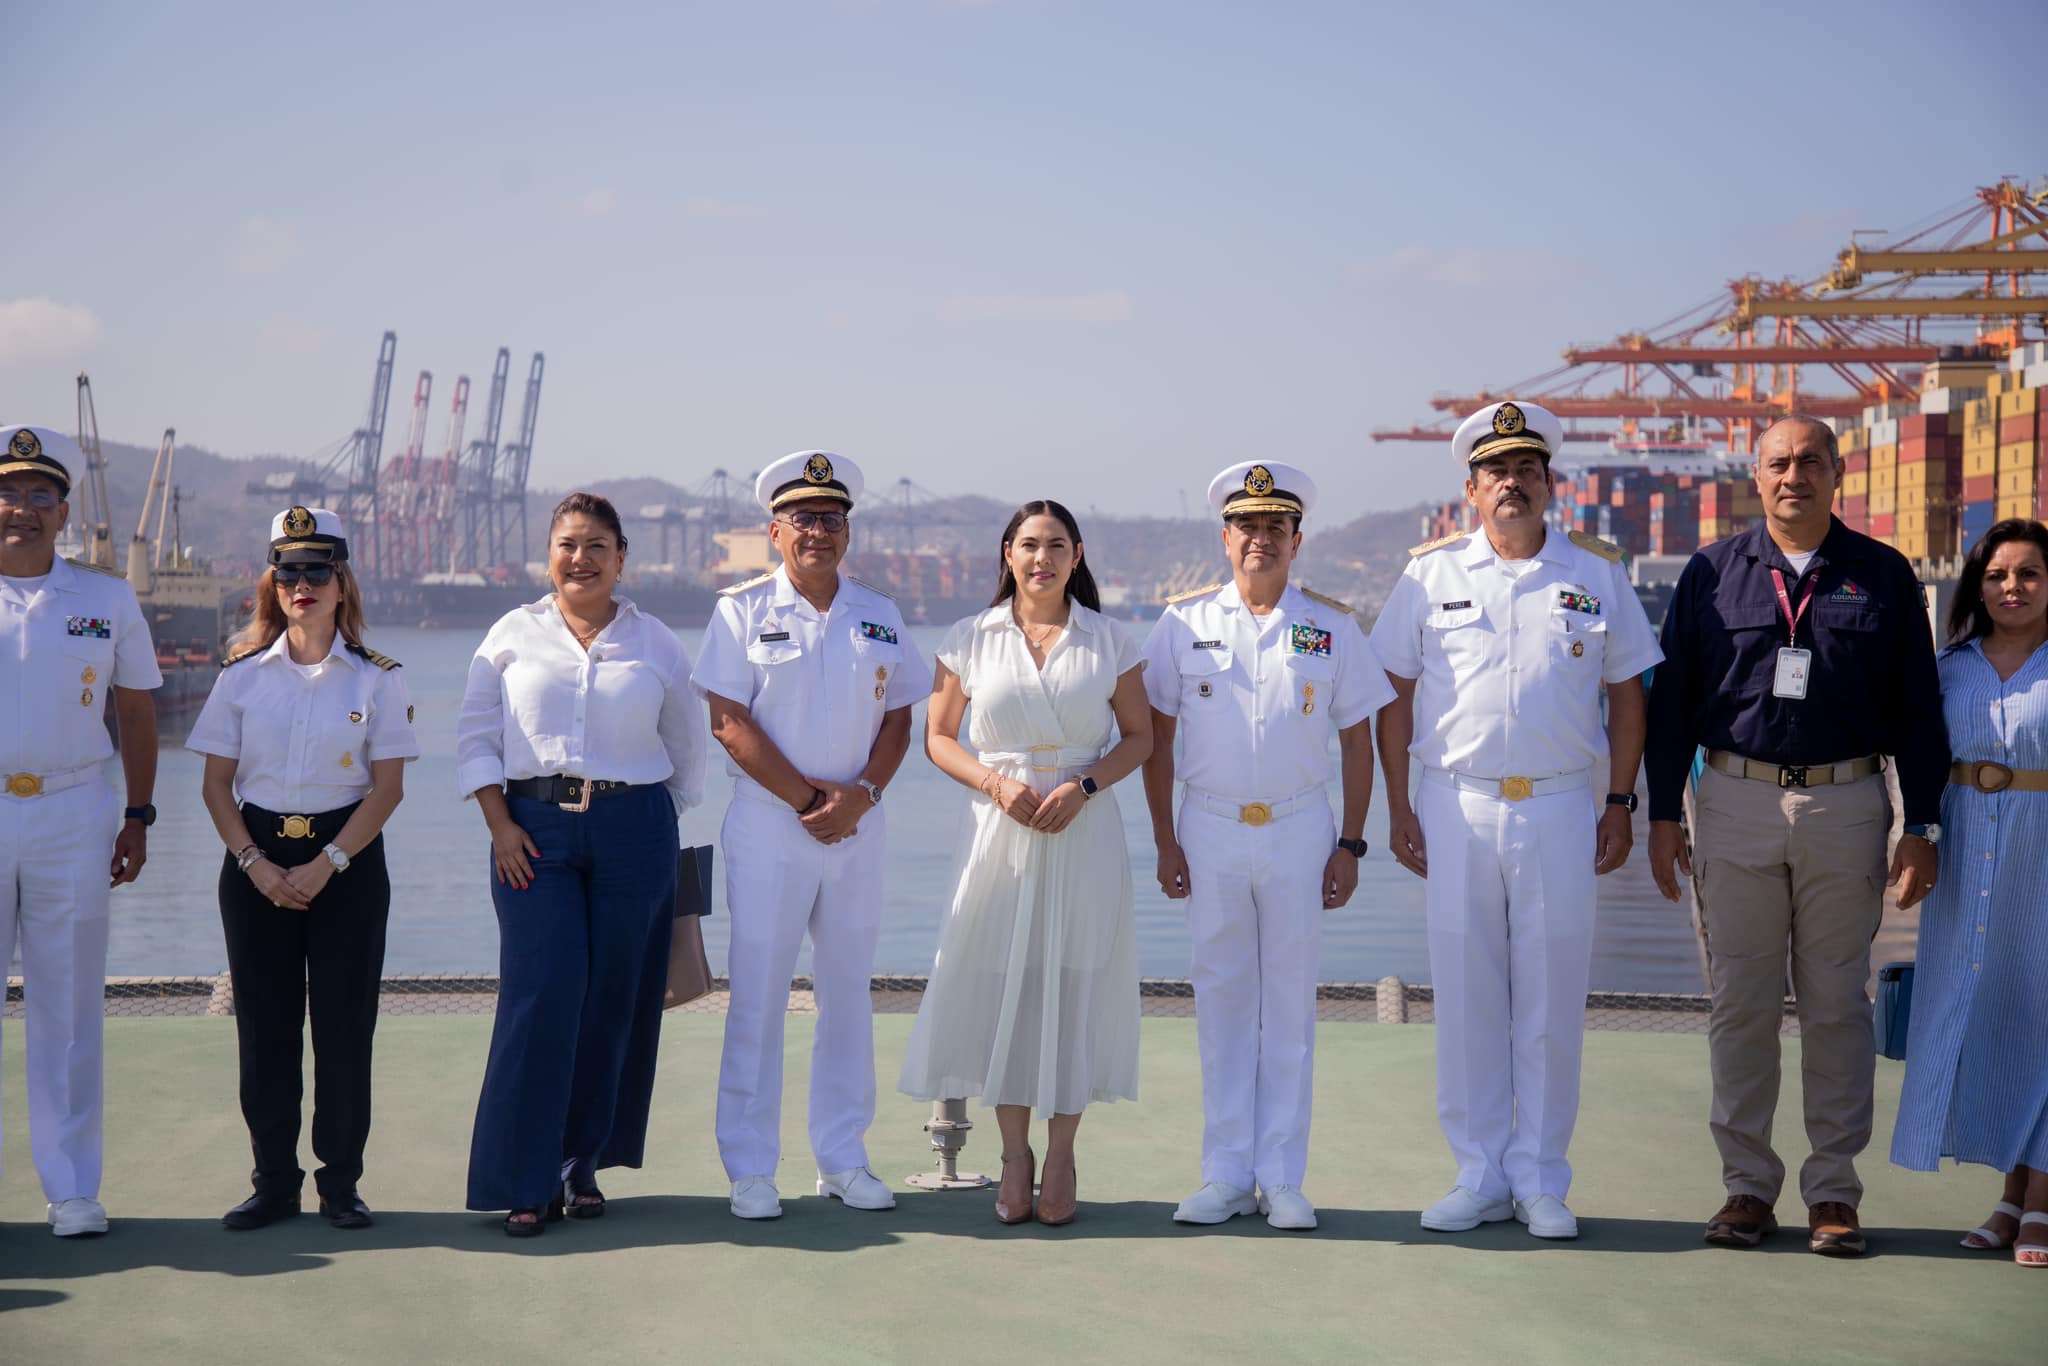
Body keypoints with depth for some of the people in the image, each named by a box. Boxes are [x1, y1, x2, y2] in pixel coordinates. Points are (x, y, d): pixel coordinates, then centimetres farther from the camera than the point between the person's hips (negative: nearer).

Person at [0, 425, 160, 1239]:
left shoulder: (107, 601, 8)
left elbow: (136, 712, 14)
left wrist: (138, 817, 9)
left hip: (75, 814, 1)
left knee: (70, 1009, 5)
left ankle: (71, 1188, 12)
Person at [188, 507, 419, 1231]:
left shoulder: (377, 677, 0)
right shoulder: (243, 673, 5)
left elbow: (387, 787, -3)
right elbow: (216, 784, 4)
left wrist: (327, 865, -12)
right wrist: (256, 865, -9)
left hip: (347, 858, -2)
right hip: (256, 859, 2)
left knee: (344, 1023, -1)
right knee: (264, 1023, 3)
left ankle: (340, 1180, 10)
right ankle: (273, 1181, 13)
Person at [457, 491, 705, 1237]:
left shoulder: (655, 644, 9)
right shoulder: (514, 634, 7)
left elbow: (686, 749, 16)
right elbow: (475, 736, 6)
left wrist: (656, 824, 10)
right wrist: (500, 824, -4)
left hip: (634, 830, 1)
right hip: (535, 827, -1)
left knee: (614, 1000, 3)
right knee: (540, 995, -8)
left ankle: (582, 1162, 17)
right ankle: (524, 1182, -2)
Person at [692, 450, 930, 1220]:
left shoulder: (879, 616, 11)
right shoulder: (743, 610, 1)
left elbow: (899, 717, 9)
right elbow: (729, 722, -6)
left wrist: (862, 793, -8)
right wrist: (808, 799, -11)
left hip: (859, 828, 4)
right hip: (769, 824, -3)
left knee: (848, 990, 8)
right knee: (758, 993, -3)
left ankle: (843, 1160, 17)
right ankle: (750, 1170, 4)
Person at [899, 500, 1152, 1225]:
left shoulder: (1109, 641, 5)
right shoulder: (970, 640, 5)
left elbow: (1139, 736, 8)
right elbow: (938, 738, 7)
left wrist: (1083, 785, -9)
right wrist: (995, 781, -11)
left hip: (1085, 831, 0)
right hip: (1001, 831, 0)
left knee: (1075, 986, 0)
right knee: (1001, 983, 0)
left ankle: (1060, 1155, 12)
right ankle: (1014, 1153, 13)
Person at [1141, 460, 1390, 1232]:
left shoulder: (1330, 627, 4)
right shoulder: (1185, 622, 4)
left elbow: (1357, 741, 6)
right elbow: (1155, 738, 6)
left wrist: (1350, 845, 0)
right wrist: (1164, 841, 0)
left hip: (1299, 830, 0)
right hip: (1210, 829, 1)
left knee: (1290, 1003, 3)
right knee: (1220, 1002, 4)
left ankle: (1282, 1179, 9)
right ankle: (1226, 1177, 11)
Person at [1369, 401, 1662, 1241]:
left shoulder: (1596, 573, 7)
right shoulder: (1431, 573, 5)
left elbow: (1626, 693, 10)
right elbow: (1396, 695, 7)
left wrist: (1620, 803, 3)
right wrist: (1398, 807, 1)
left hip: (1561, 807, 0)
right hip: (1456, 804, 0)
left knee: (1551, 1003, 3)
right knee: (1465, 999, 3)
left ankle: (1540, 1181, 12)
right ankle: (1479, 1177, 14)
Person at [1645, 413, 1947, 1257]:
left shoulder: (1883, 577, 6)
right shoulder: (1712, 573, 6)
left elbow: (1917, 709, 6)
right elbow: (1671, 700, 8)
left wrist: (1922, 826, 1)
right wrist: (1664, 814, 3)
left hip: (1846, 806, 0)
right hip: (1737, 804, 1)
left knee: (1837, 1004, 3)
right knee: (1741, 1003, 4)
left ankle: (1833, 1191, 12)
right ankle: (1747, 1183, 13)